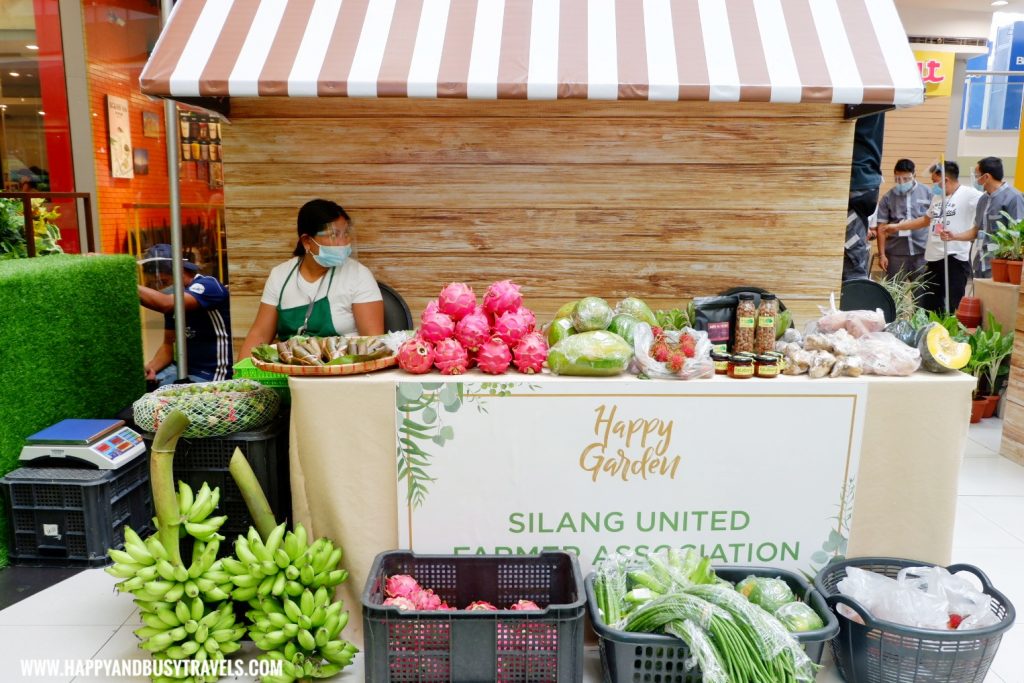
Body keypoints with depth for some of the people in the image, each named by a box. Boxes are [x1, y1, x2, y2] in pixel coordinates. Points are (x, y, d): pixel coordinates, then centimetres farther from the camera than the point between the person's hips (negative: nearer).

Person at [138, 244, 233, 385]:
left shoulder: (208, 285, -14)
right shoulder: (173, 298, 10)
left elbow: (166, 304, -32)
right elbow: (168, 344, 12)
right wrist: (150, 368, -6)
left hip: (210, 377, -8)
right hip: (183, 370, 8)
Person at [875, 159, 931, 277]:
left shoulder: (927, 193, 2)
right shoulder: (888, 198, 1)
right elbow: (881, 227, 1)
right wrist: (882, 254, -3)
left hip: (922, 251, 0)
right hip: (896, 253, 0)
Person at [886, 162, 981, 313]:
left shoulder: (969, 195, -8)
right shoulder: (937, 197, 17)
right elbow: (926, 220, 30)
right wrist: (897, 226, 32)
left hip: (955, 257, -8)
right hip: (933, 258, 8)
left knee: (952, 307, -7)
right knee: (928, 307, 12)